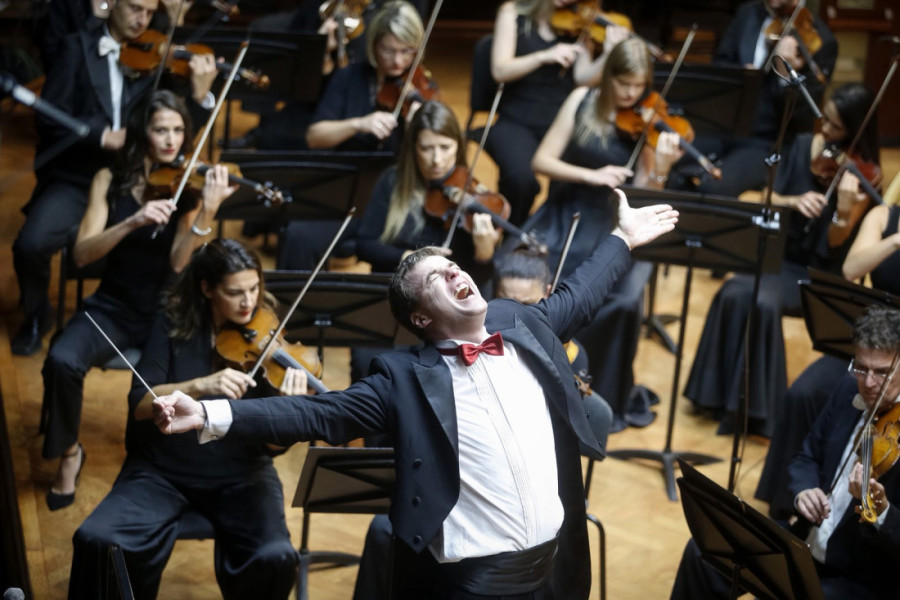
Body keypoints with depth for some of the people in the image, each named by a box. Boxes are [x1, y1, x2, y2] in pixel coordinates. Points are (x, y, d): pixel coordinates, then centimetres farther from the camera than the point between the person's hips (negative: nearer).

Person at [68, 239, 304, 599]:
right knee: (97, 540, -23)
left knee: (276, 558, -26)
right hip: (162, 468, 1)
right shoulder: (175, 325, -4)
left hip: (239, 474, 0)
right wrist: (200, 385, -29)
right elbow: (140, 405, -13)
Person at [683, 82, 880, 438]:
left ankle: (756, 408, -19)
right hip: (778, 253, 4)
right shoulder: (803, 146, 3)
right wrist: (794, 201, -20)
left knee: (764, 302, -32)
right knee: (734, 295, -26)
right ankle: (720, 395, -12)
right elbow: (769, 201, 1)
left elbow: (835, 245, -14)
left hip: (816, 273, -4)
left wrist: (844, 210, -34)